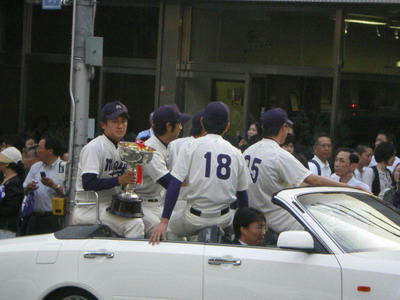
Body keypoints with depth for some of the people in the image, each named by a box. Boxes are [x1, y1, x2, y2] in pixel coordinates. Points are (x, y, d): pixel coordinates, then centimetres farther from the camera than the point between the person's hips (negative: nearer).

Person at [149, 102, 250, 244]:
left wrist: (164, 222, -12)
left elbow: (174, 185, -10)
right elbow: (242, 194, 9)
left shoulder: (192, 147, -5)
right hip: (223, 219, 1)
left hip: (195, 219, -1)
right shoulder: (236, 153, 3)